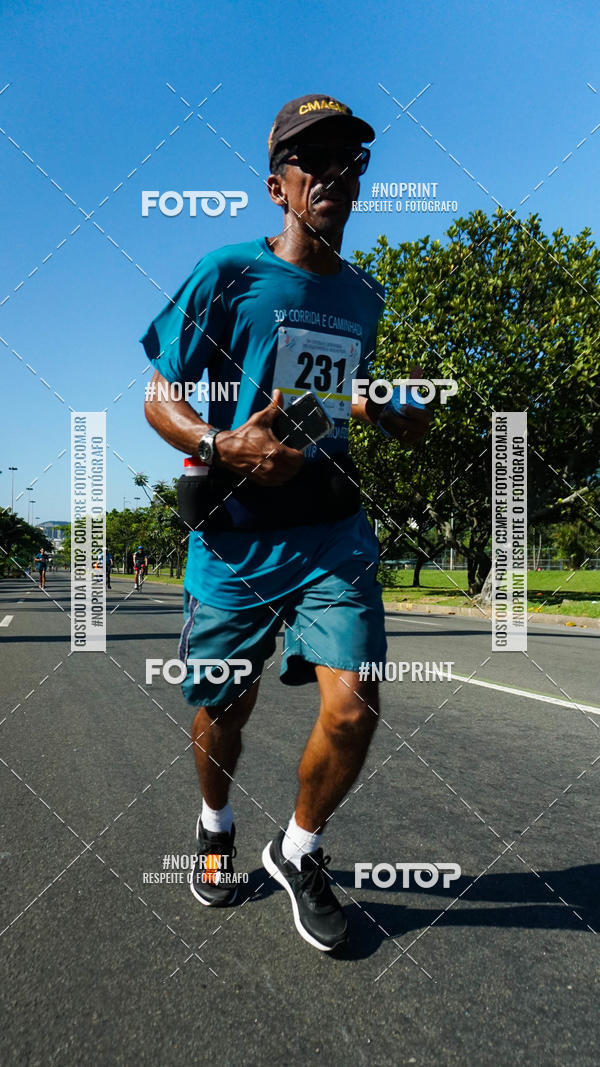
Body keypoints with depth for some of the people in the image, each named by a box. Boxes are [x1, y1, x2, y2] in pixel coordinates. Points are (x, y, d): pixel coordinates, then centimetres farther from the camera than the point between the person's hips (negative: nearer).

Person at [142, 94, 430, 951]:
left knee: (353, 707, -10)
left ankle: (298, 850, 20)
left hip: (334, 533, 3)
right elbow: (160, 402, -2)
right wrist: (222, 446, -22)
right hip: (235, 533, -3)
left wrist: (402, 417, 5)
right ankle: (216, 825, 43)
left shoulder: (365, 298, 14)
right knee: (221, 711, 9)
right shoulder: (229, 273, -1)